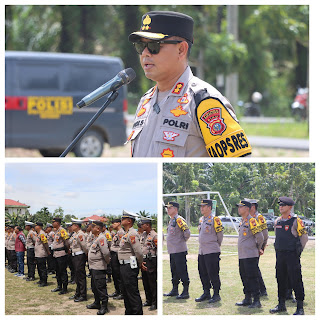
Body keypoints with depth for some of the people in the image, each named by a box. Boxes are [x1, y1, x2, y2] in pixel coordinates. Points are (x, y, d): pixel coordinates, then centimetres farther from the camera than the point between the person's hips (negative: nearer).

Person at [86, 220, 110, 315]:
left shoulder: (101, 238, -19)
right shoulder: (96, 238, 14)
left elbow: (106, 252, -27)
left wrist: (107, 261, -12)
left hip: (99, 267, -11)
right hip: (93, 267, 11)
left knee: (100, 287, -6)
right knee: (94, 286, 19)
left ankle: (104, 306, -1)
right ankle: (97, 303, 31)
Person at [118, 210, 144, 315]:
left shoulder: (132, 234, -17)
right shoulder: (126, 233, 15)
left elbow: (139, 252, -22)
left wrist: (140, 264, -9)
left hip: (130, 266, -10)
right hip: (124, 266, 10)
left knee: (132, 292, -8)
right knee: (125, 291, 16)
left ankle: (138, 313, -6)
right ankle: (129, 312, 24)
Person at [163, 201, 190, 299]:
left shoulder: (179, 220, -13)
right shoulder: (171, 220, 17)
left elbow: (187, 232, -20)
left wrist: (183, 241, -7)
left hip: (179, 251, -10)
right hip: (172, 251, 10)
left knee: (182, 271, -8)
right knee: (174, 272, 16)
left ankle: (185, 292, -7)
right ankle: (175, 290, 25)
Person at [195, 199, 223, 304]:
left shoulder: (214, 220, -10)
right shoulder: (201, 220, 14)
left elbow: (220, 235, -5)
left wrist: (216, 245, 7)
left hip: (212, 252, -8)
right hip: (201, 251, 8)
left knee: (213, 274, -6)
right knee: (203, 274, 11)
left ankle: (216, 295, 1)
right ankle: (206, 293, 21)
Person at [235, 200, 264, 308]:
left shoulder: (251, 221, -13)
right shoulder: (242, 222, 15)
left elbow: (260, 237, -16)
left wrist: (257, 249, -1)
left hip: (250, 255, -9)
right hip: (242, 255, 9)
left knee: (252, 278, -8)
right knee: (244, 278, 13)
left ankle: (256, 301, -5)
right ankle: (247, 299, 21)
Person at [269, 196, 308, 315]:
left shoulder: (296, 221, -9)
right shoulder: (277, 221, 10)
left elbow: (304, 237, -4)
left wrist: (298, 251, -2)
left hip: (292, 255, -7)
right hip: (280, 254, 7)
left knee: (296, 281, -6)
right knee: (281, 280, 11)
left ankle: (300, 308, -2)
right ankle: (281, 305, 21)